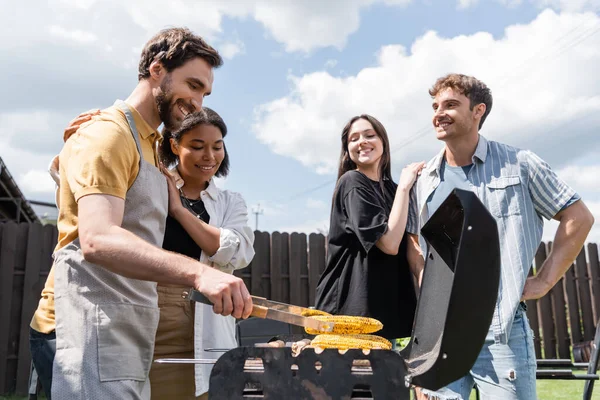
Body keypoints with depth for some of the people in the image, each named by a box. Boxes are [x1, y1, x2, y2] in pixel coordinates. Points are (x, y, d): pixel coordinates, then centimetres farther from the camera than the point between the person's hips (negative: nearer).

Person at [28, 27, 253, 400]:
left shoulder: (150, 145, 21)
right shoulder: (108, 134, -10)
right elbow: (96, 239, -28)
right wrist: (198, 272, -39)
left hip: (129, 335, 9)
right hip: (94, 328, -9)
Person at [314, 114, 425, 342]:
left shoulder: (391, 189, 13)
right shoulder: (352, 182, -9)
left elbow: (409, 247, 12)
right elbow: (389, 244, -18)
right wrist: (404, 187, -12)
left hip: (387, 305, 7)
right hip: (351, 305, -7)